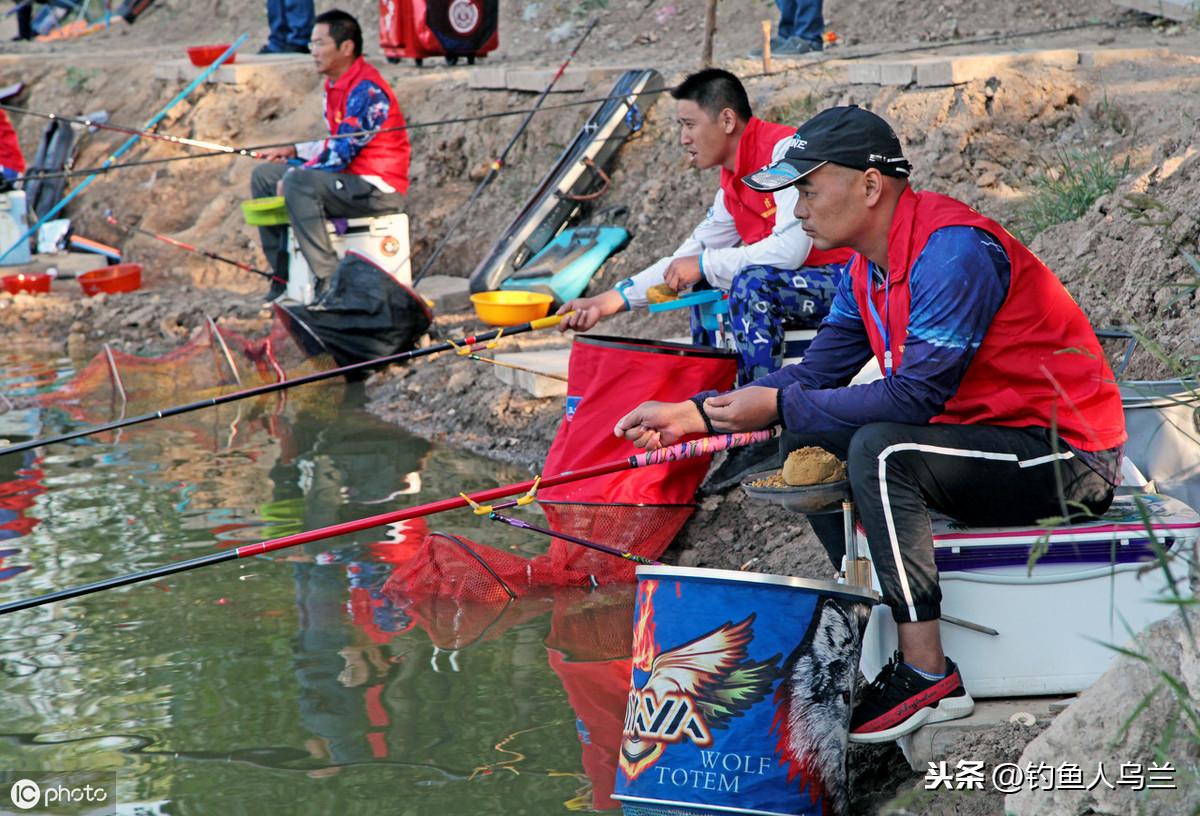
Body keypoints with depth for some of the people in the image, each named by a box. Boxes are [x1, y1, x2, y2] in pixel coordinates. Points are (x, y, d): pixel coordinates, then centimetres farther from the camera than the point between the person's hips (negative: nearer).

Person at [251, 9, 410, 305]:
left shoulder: (366, 90, -18)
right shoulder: (334, 85, 13)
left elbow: (343, 151, -22)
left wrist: (291, 177, -16)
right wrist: (295, 151, 11)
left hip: (378, 188, -11)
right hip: (349, 177, 11)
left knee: (298, 183, -33)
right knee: (264, 176, 12)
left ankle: (329, 279, -32)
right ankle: (282, 276, 10)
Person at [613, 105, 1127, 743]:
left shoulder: (954, 250, -23)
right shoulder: (868, 270, 6)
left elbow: (916, 395, -27)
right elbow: (815, 374, 8)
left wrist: (779, 407, -22)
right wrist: (695, 414, -2)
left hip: (1067, 459, -10)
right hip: (991, 437, 10)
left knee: (879, 449, -30)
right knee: (810, 445, 9)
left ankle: (927, 675, -23)